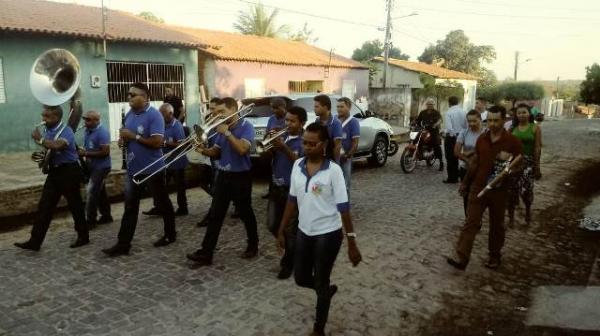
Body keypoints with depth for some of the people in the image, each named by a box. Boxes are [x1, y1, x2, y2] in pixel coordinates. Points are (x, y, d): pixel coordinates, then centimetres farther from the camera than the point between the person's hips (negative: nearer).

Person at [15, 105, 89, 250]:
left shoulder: (66, 131, -16)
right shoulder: (48, 130, 8)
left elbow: (57, 146, -35)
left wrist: (40, 140, -25)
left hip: (68, 171, -8)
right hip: (54, 171, 8)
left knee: (74, 205, 3)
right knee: (44, 206, 5)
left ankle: (83, 237, 18)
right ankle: (35, 241, 8)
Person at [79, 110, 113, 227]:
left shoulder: (102, 132, -19)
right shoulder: (88, 130, 7)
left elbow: (105, 152, -24)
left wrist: (86, 154, -22)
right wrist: (81, 151, 0)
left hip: (101, 167, -9)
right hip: (92, 166, 9)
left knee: (91, 192, -10)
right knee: (100, 192, 14)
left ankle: (90, 220, -3)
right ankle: (106, 216, 24)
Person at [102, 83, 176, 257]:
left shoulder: (154, 115, -16)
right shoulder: (129, 114, 8)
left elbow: (157, 142, -24)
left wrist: (134, 136, -21)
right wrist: (123, 139, -4)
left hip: (152, 169, -7)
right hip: (133, 168, 7)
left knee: (162, 203, 10)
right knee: (130, 207, 7)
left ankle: (170, 234, 27)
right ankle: (123, 244, 11)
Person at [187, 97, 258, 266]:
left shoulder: (246, 126, -12)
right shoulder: (222, 128, 9)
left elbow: (242, 149, -27)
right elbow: (216, 152, 12)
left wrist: (227, 133, -21)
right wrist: (204, 150, -8)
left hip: (240, 177, -6)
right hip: (223, 176, 6)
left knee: (245, 213, 9)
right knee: (215, 214, 3)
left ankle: (253, 246, 29)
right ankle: (205, 253, 4)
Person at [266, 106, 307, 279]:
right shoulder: (282, 137, 8)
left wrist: (284, 148, -27)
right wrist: (269, 146, -11)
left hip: (293, 191, -7)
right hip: (276, 188, 7)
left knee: (290, 229, 2)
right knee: (272, 225, 14)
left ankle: (288, 263, 20)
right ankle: (291, 249, 38)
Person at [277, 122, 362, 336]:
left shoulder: (333, 170, -17)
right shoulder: (298, 166, -2)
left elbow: (343, 207, -15)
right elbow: (292, 200, 7)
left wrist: (352, 243, -14)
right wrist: (282, 231, 9)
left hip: (328, 234, -5)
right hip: (304, 232, 5)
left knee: (321, 283, 8)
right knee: (301, 278, 16)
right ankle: (327, 291, 48)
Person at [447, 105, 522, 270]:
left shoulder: (512, 141, -7)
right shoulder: (481, 139, 4)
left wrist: (509, 169, -23)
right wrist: (465, 183, 17)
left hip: (499, 191, -2)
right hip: (478, 188, 2)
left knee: (497, 225, 13)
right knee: (471, 222, -5)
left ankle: (494, 256, 30)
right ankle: (460, 257, -9)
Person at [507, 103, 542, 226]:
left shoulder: (535, 128, -1)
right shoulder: (513, 128, 5)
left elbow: (537, 148, -3)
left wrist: (537, 166, -6)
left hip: (528, 162, -2)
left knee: (525, 190, -9)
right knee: (512, 190, 3)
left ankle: (528, 208, 24)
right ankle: (511, 217, 17)